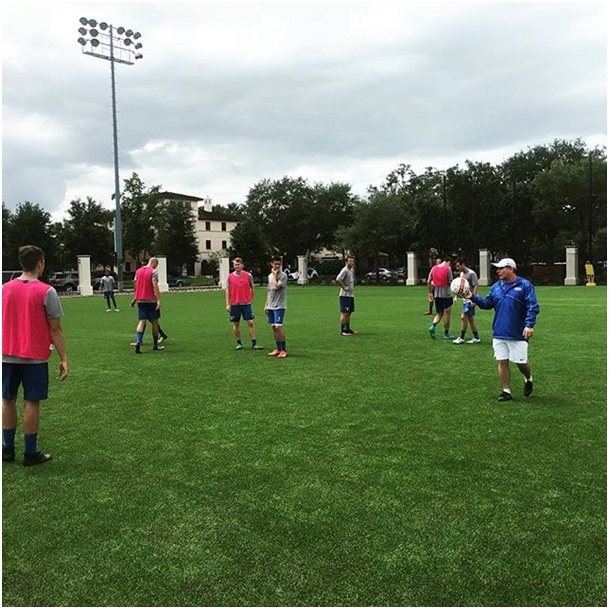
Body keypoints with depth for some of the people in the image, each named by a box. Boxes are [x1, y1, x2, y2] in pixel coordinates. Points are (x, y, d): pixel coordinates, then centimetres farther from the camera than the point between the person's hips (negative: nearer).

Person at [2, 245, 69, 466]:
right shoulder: (46, 291, -10)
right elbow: (55, 329, -9)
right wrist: (63, 359, -5)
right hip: (35, 356, -4)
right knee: (31, 403, 2)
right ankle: (30, 453, 9)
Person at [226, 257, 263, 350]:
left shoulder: (248, 275, 1)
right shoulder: (230, 277, 2)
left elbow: (252, 288, 12)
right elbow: (228, 290, 5)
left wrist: (251, 299, 9)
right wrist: (228, 304, -1)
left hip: (246, 303, -1)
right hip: (234, 304, 1)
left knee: (251, 323, -5)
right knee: (236, 324, 6)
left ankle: (254, 343, -1)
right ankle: (239, 343, 17)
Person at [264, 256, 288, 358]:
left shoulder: (283, 275, -8)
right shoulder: (270, 275, 14)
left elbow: (276, 287, -21)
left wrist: (274, 274, -11)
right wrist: (266, 305, 16)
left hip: (279, 306, -7)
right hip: (271, 306, 7)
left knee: (278, 327, -14)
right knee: (274, 327, 9)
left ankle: (283, 350, -9)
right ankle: (278, 349, 17)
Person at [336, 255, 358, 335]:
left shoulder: (352, 270, 14)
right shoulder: (345, 270, -15)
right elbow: (337, 279, -28)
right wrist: (344, 287, -22)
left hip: (350, 295, 9)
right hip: (345, 295, -9)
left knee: (349, 313, 14)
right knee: (345, 313, -7)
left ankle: (347, 329, 22)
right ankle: (343, 330, -3)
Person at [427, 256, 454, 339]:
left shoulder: (434, 268, 6)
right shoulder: (448, 268, -8)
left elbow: (428, 282, 6)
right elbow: (450, 282, -9)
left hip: (436, 294, 5)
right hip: (446, 294, -5)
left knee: (439, 313, 15)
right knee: (447, 314, 5)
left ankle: (432, 326, -10)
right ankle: (446, 334, 11)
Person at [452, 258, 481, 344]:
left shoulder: (471, 273, -13)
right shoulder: (461, 274, 12)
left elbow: (476, 286, -16)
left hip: (470, 300, -9)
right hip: (465, 299, 9)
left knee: (463, 317, -9)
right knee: (470, 318, 10)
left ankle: (461, 338, 0)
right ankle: (476, 338, 17)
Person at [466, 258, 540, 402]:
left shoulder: (525, 285, -8)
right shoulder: (496, 287, 9)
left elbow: (533, 307, -13)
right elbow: (487, 303, 13)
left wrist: (529, 325, -23)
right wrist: (473, 298, -2)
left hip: (518, 334, -5)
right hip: (499, 333, 5)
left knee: (521, 362, 3)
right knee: (502, 362, 6)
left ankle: (529, 380, 35)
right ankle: (506, 391, 16)